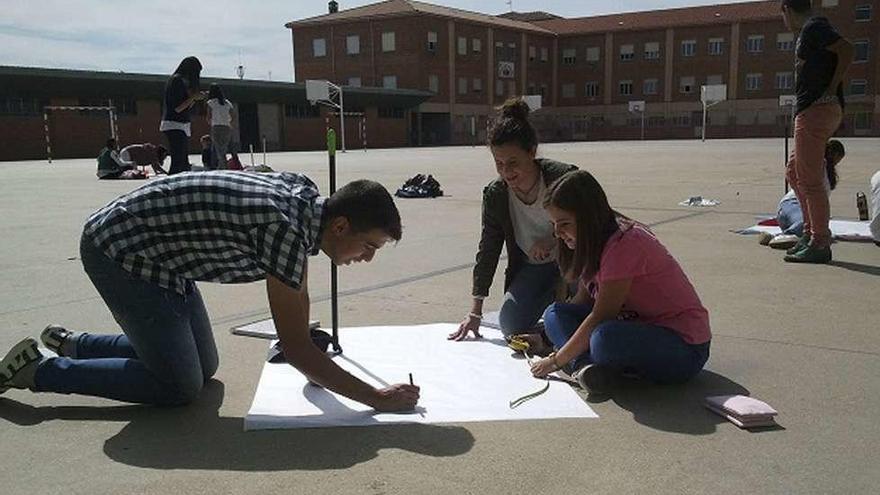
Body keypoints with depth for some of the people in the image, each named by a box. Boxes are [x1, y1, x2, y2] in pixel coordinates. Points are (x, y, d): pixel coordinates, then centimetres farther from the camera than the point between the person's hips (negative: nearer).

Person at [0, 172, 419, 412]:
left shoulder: (305, 195, -4)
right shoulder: (286, 228, -31)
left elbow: (298, 295, 10)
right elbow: (294, 346, -27)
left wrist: (312, 364, 13)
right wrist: (376, 398, -23)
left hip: (157, 250, 9)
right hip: (118, 250, -9)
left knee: (204, 367, 12)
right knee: (179, 386, -9)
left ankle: (72, 344, 28)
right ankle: (37, 369, 5)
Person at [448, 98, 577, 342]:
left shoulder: (563, 177, -24)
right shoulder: (494, 194, -12)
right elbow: (487, 251, -5)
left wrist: (554, 240, -30)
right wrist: (475, 312, -5)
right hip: (532, 267, 4)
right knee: (511, 325, -12)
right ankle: (551, 295, 16)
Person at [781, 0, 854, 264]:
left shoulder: (813, 27, -9)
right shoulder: (809, 31, 20)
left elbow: (847, 50, -21)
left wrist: (831, 88, -16)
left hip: (816, 109, -11)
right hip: (814, 110, 11)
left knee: (810, 179, -8)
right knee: (794, 172, 18)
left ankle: (819, 244, -3)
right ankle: (811, 232, 21)